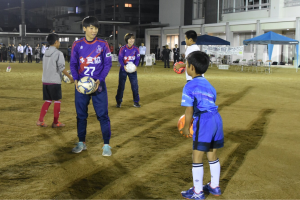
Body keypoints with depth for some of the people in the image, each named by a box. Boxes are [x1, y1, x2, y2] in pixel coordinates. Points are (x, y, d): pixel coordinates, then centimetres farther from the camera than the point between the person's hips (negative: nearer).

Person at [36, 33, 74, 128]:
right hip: (54, 81, -7)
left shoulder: (46, 53, 13)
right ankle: (55, 122, 10)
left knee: (48, 101, 13)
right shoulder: (58, 53, -10)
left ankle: (40, 120, 4)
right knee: (57, 100, 6)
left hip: (45, 81, 7)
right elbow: (62, 68, -15)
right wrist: (70, 77, -7)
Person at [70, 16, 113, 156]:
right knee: (81, 114, 9)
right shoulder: (77, 45, 2)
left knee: (103, 114, -2)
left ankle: (106, 145, 7)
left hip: (98, 84, -1)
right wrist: (76, 79, -11)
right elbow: (73, 64, 6)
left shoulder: (103, 44, 0)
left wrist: (100, 80, -13)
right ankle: (81, 143, 23)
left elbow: (108, 63, 0)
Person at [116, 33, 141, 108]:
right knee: (121, 85, 4)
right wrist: (124, 66, -27)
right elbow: (120, 59, -10)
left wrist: (135, 66, -20)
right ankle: (119, 102, 16)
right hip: (123, 69, -1)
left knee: (135, 85, 0)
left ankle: (136, 102, 12)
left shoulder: (136, 49, -3)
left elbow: (137, 59, -1)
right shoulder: (123, 49, -9)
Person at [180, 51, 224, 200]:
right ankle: (214, 186, 34)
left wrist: (186, 127, 4)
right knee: (212, 155, 21)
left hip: (203, 122, -8)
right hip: (217, 119, 8)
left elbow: (189, 109, -9)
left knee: (197, 157, 3)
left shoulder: (190, 86, -6)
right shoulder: (208, 84, 16)